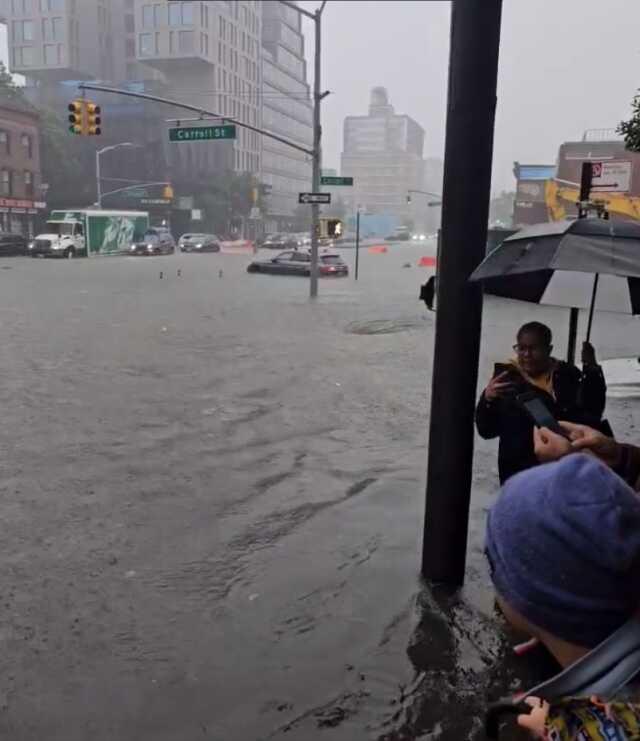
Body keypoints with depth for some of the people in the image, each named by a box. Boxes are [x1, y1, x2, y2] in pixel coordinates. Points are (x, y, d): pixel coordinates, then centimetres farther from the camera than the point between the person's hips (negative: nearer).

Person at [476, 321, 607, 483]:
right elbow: (486, 430, -2)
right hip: (517, 473, -1)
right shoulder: (506, 376, 0)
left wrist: (592, 371, -15)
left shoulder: (567, 375, 3)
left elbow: (592, 414, -8)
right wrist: (487, 399, -20)